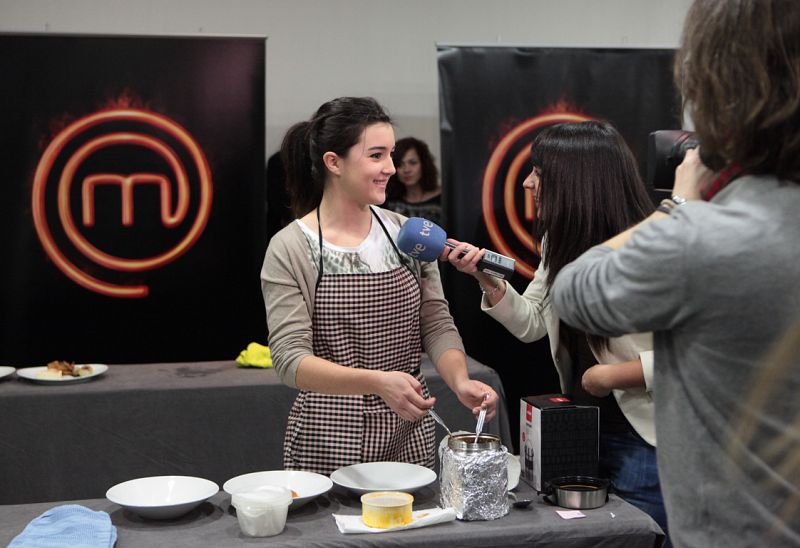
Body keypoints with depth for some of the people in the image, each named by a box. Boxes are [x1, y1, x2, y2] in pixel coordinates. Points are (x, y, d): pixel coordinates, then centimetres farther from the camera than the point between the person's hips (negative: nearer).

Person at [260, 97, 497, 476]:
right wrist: (377, 382, -30)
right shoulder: (289, 249, -10)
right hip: (330, 441, -3)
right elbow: (290, 359, -16)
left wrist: (460, 382, -15)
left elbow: (437, 325, 4)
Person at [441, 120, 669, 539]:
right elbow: (531, 323, 11)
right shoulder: (560, 241, 5)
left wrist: (612, 375, -18)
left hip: (644, 441, -8)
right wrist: (486, 276, -2)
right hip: (582, 430, 8)